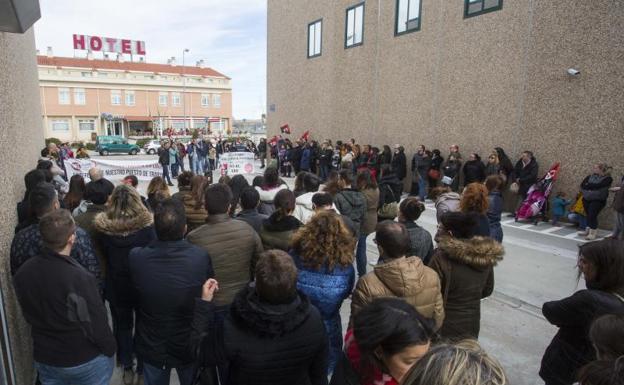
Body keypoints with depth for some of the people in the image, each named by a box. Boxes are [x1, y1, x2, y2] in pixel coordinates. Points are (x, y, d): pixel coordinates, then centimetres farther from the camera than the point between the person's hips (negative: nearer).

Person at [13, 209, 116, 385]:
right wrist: (110, 349, -6)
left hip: (44, 358, 5)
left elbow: (29, 315, 5)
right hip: (85, 361, -5)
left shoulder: (22, 273, -11)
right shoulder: (80, 278, -32)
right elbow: (96, 323, -23)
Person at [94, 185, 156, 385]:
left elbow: (102, 258, -2)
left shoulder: (102, 228, -15)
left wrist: (105, 284, 12)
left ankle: (127, 369, 34)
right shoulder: (147, 225, -20)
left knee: (122, 326, 21)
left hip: (116, 287, 2)